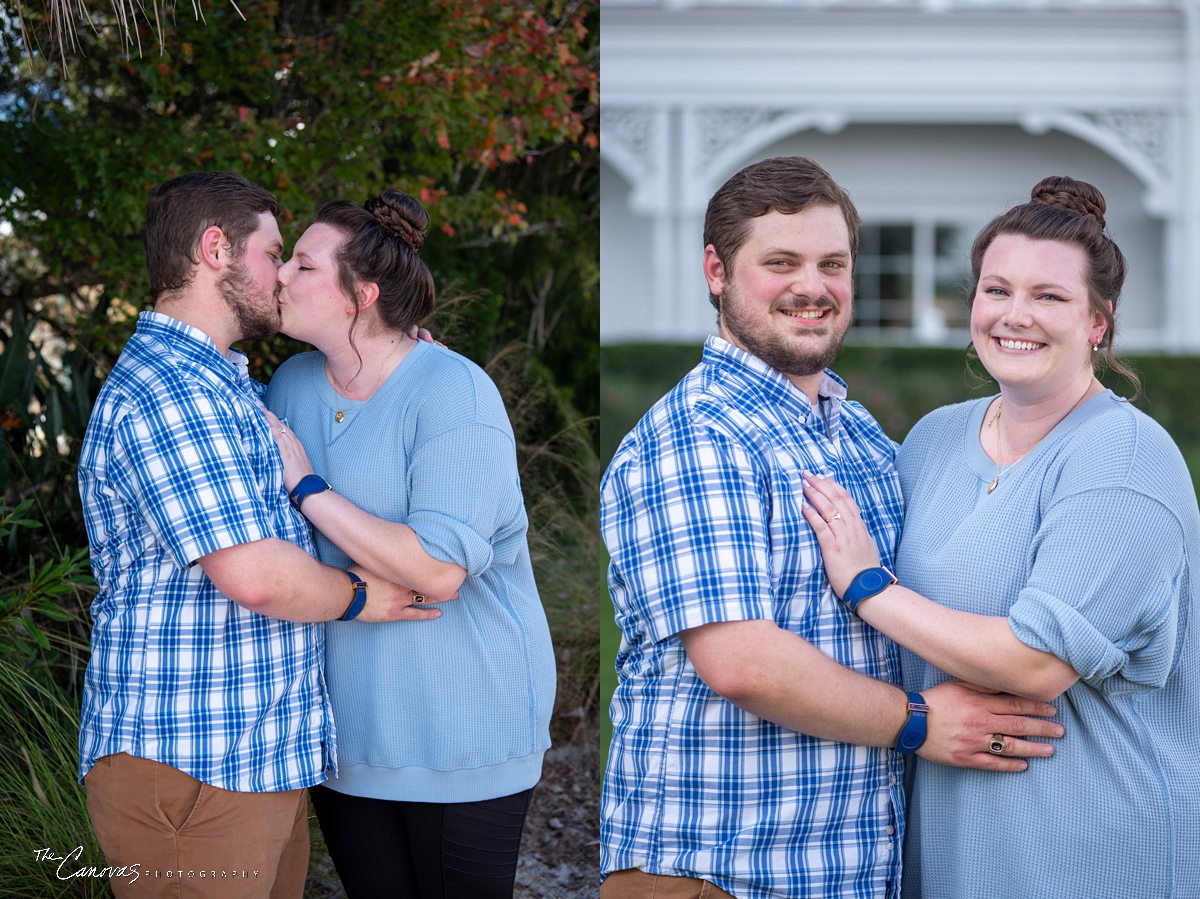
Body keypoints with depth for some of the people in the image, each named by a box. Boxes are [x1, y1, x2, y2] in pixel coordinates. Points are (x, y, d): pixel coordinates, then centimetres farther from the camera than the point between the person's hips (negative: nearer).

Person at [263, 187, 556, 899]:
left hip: (460, 727, -6)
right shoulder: (294, 384, 4)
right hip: (347, 722, 6)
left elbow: (439, 569, -27)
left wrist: (307, 486, -22)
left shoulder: (454, 394, -18)